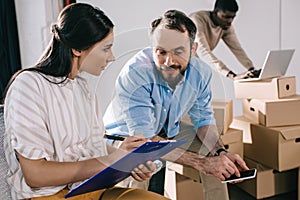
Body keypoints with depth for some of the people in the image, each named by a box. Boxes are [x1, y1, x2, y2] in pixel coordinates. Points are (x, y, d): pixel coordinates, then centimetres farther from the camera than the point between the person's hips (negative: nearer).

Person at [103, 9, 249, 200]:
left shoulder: (201, 72, -17)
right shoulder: (135, 73, -35)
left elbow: (203, 119, -3)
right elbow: (144, 139, -36)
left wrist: (220, 152, -22)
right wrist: (201, 163, -40)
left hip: (169, 130, 5)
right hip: (127, 134, -5)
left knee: (215, 154, -4)